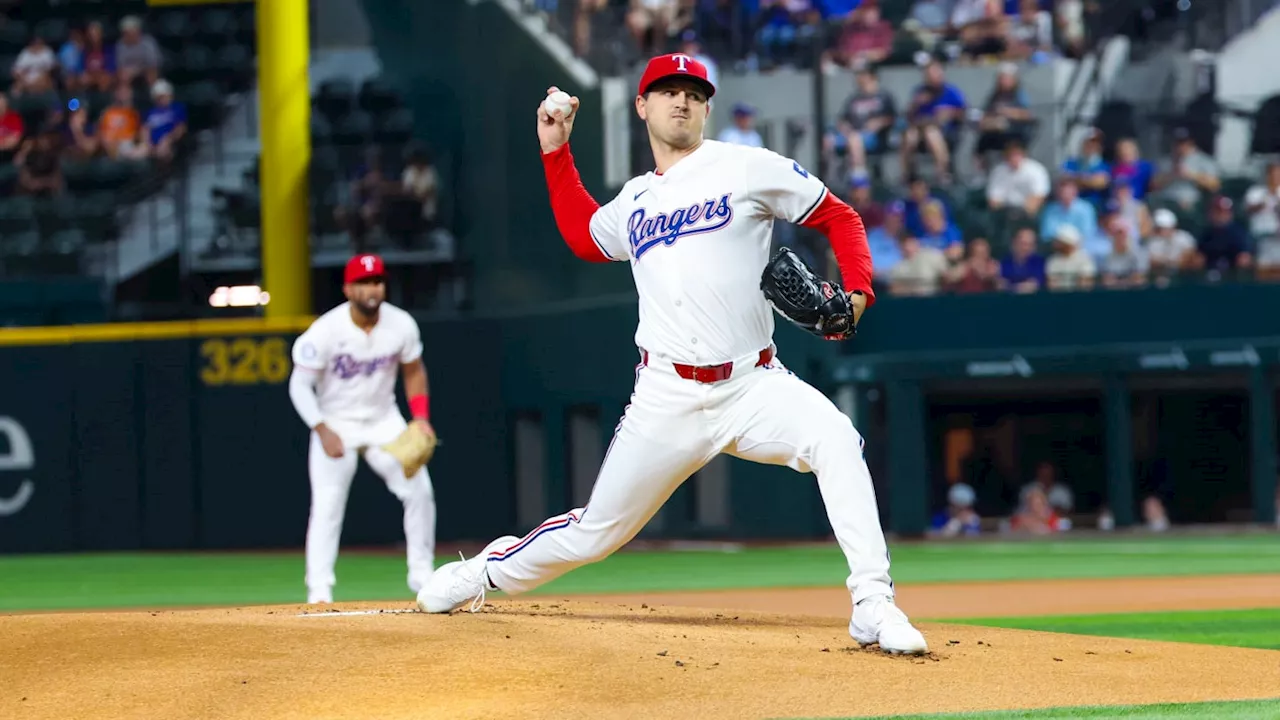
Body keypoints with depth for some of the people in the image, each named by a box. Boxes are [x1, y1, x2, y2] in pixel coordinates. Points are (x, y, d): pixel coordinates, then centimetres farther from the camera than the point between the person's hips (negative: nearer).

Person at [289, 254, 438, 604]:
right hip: (336, 424, -3)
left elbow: (414, 372, 8)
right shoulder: (326, 331, -21)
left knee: (419, 489, -5)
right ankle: (319, 589, -8)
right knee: (327, 505, -12)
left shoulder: (401, 325, -9)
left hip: (384, 420, 4)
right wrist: (323, 431, -24)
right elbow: (299, 384, -15)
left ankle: (422, 576, 9)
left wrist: (421, 417, -4)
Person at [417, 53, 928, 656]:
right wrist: (555, 152, 29)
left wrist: (857, 292, -11)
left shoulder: (748, 168, 2)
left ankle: (873, 606, -33)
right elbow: (582, 237, 37)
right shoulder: (634, 201, 16)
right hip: (667, 398, 3)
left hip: (754, 385, -3)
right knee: (594, 533, 7)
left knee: (834, 437, -33)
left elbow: (838, 217, 5)